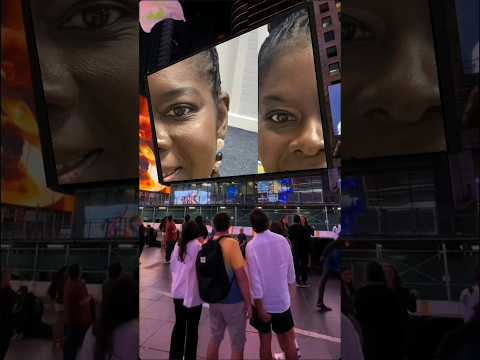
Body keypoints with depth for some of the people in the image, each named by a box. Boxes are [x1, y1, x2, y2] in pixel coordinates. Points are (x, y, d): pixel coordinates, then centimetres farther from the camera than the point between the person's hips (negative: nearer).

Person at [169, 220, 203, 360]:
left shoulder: (178, 245, 2)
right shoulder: (198, 246, -16)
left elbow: (172, 266, 10)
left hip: (177, 292, 6)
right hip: (192, 294, -6)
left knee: (179, 325, 20)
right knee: (192, 328, 9)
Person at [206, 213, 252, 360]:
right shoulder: (231, 243, -19)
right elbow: (241, 276, -20)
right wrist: (248, 302, -11)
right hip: (233, 301, -6)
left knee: (214, 338, 20)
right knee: (237, 344, 10)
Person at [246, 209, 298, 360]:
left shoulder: (251, 246, -19)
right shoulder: (282, 240, -10)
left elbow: (255, 280, -18)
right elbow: (291, 270, -1)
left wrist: (260, 308, -11)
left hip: (263, 302, -2)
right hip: (282, 299, 2)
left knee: (265, 341, 15)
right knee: (288, 339, 19)